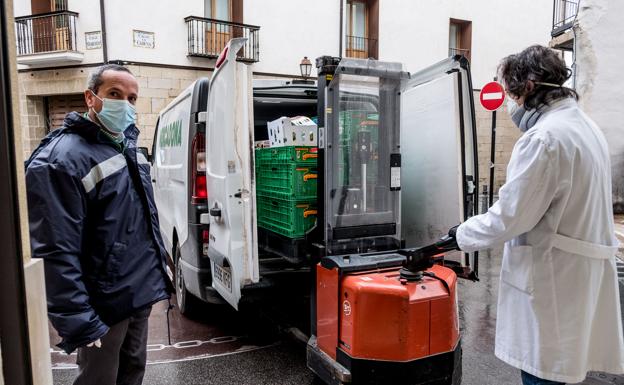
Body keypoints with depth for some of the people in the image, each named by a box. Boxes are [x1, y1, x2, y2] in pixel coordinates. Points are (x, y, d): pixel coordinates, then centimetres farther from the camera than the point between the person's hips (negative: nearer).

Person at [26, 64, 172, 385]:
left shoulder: (128, 146, 8)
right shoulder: (60, 159, -20)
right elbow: (55, 251, -24)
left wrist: (159, 265, 18)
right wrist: (78, 322, -23)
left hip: (141, 291, 8)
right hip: (105, 305, -7)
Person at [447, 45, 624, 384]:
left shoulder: (543, 138, -20)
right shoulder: (586, 126, 12)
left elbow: (509, 216, -20)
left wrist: (460, 236, -6)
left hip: (552, 279, -10)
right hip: (584, 276, 10)